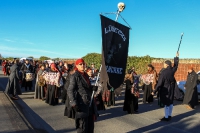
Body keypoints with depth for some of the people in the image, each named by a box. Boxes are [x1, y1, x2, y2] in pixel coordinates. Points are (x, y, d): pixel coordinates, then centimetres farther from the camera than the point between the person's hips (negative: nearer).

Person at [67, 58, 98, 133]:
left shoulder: (86, 75, 15)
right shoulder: (74, 76, -8)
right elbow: (70, 91, -15)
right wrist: (74, 103, -23)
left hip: (90, 103, 8)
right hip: (82, 104, -7)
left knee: (91, 126, 15)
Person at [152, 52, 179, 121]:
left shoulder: (164, 72, -21)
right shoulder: (172, 70, -4)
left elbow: (159, 83, -20)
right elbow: (176, 65, 19)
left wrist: (154, 91, -15)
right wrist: (177, 57, 33)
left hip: (165, 89, -7)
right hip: (171, 88, 7)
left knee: (166, 103, 1)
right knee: (170, 102, 16)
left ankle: (166, 117, 10)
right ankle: (169, 116, 27)